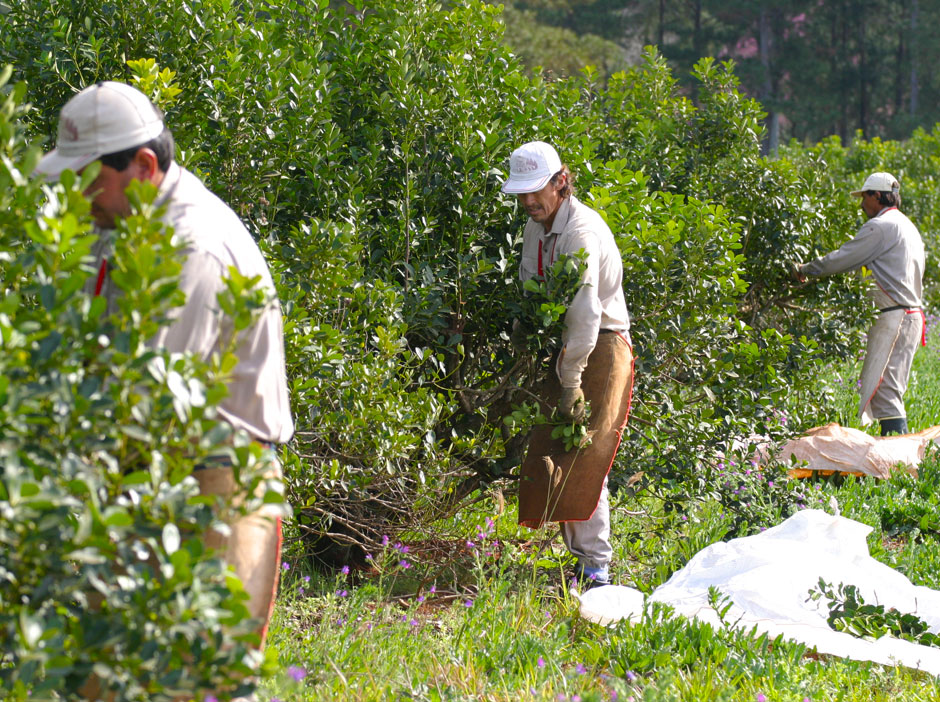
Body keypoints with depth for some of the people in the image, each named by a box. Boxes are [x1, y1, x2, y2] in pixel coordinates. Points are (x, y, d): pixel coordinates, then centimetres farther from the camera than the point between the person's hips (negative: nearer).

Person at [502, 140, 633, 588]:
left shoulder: (582, 231, -20)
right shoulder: (535, 228, 8)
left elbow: (585, 311, -25)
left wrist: (570, 381, -22)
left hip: (600, 349, -9)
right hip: (563, 349, 9)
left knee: (582, 463, -12)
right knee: (551, 458, 6)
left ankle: (596, 567, -9)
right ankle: (578, 557, 13)